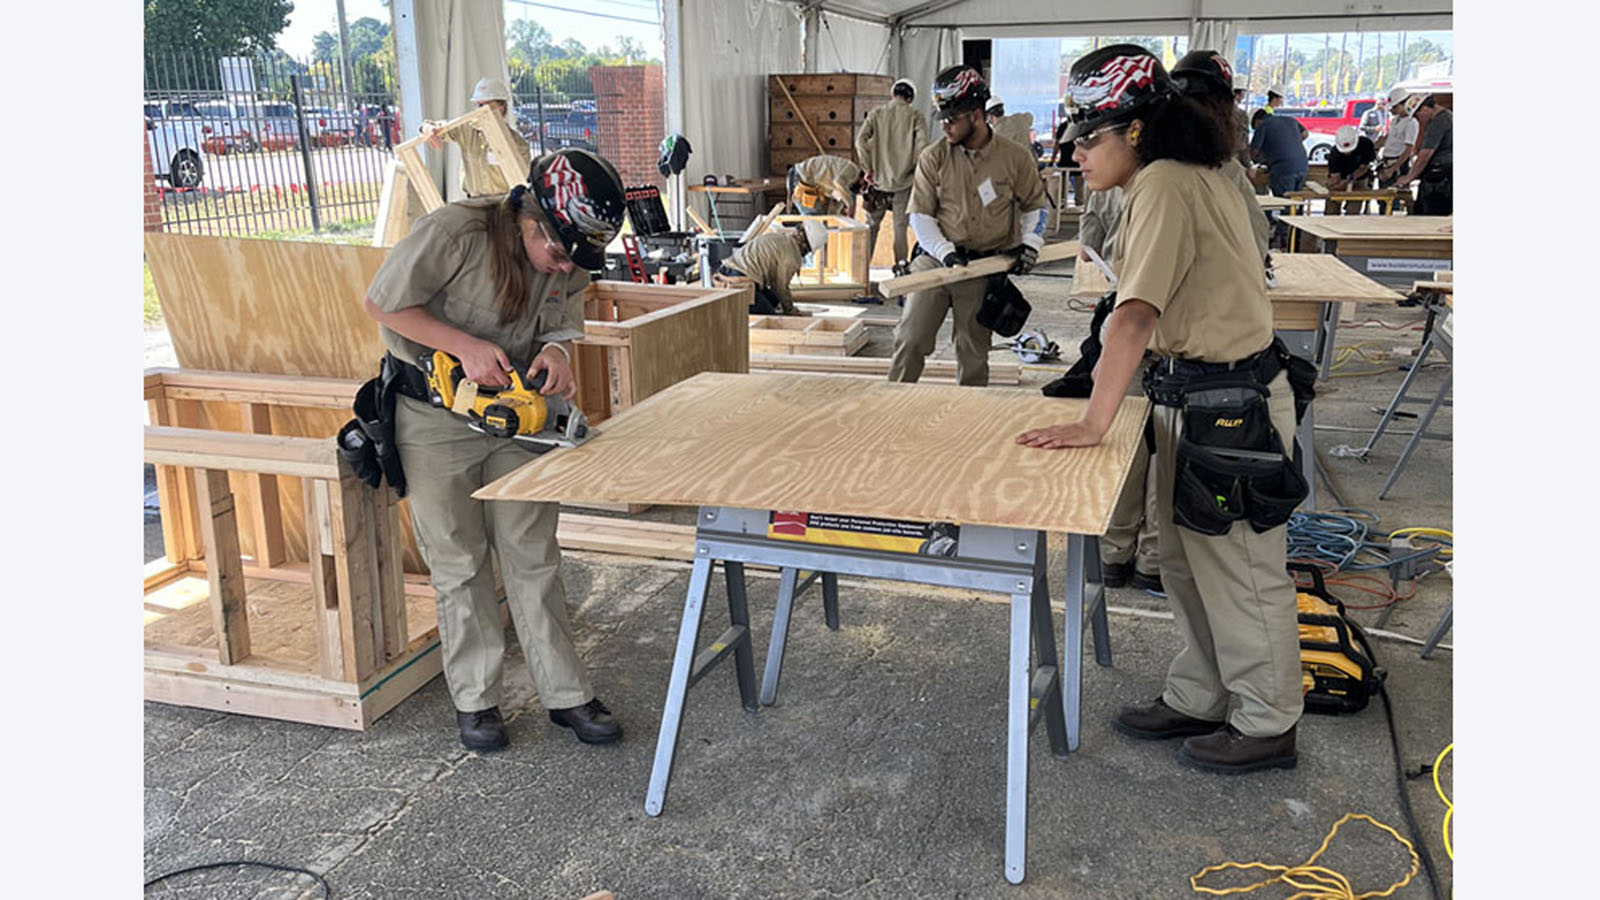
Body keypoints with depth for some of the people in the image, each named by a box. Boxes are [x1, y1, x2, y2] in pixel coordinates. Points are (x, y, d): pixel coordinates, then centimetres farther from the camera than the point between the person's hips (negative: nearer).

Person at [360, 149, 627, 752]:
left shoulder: (575, 258, -9)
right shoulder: (453, 233, -25)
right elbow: (381, 305, -16)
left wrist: (558, 347, -19)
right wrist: (467, 346, -25)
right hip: (434, 414, -4)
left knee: (533, 558, 7)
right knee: (458, 563, 6)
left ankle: (565, 694, 16)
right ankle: (474, 700, 21)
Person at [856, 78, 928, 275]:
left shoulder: (877, 113, 2)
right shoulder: (915, 116, -3)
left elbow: (860, 140, -8)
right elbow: (922, 145, -15)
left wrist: (869, 168, -1)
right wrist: (912, 168, -1)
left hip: (879, 179, 2)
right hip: (903, 181, -2)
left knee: (872, 224, 12)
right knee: (901, 225, 6)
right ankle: (901, 264, 4)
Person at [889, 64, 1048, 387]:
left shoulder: (1015, 157, -1)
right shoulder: (933, 158, -1)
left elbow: (1035, 205, 13)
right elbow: (920, 215, 0)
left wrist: (1029, 244, -3)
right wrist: (945, 252, -15)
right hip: (934, 260, 0)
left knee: (974, 351, 8)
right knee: (910, 340, -5)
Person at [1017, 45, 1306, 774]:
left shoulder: (1163, 187, -20)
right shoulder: (1192, 178, 10)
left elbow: (1135, 313, -29)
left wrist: (1092, 424, -29)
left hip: (1227, 401, -10)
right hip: (1196, 391, 10)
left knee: (1240, 572, 5)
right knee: (1186, 562, 19)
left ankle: (1266, 726, 22)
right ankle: (1197, 700, 34)